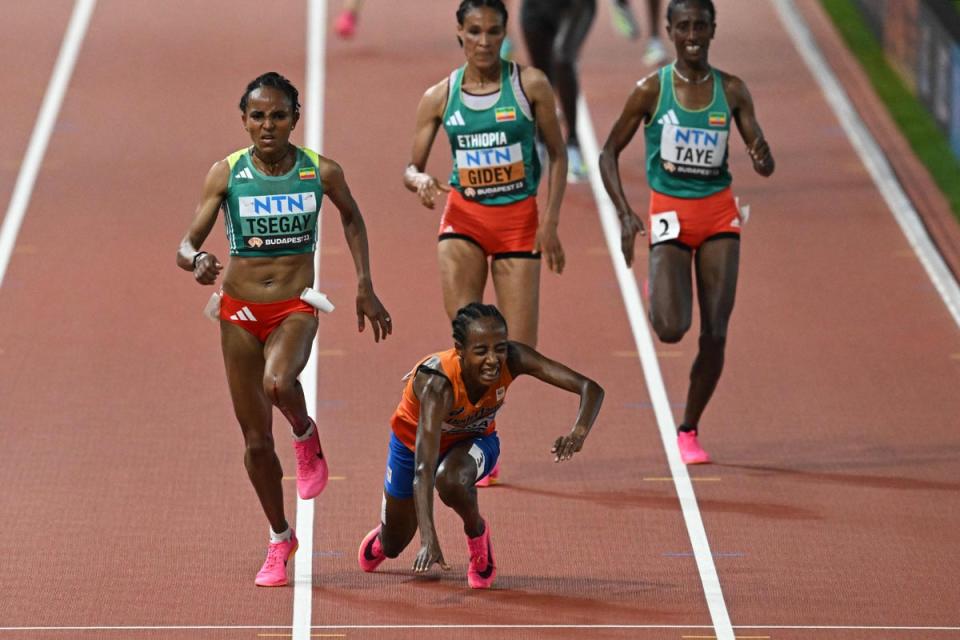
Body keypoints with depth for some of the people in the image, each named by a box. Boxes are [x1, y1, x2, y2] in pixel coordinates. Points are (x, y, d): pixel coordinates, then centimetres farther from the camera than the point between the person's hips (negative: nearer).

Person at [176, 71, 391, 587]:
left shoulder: (322, 173, -5)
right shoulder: (225, 173, -7)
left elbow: (352, 219, 16)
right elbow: (186, 245, -7)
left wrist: (365, 287, 14)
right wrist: (197, 261, -31)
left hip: (296, 308, -1)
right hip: (240, 311, 1)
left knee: (277, 382, -34)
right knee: (256, 439, 5)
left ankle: (306, 437, 1)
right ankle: (279, 540, 25)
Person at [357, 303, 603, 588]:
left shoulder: (513, 360, -34)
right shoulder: (438, 384, -43)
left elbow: (591, 388, -36)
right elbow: (423, 469, -50)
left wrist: (579, 433, -57)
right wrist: (428, 538, -61)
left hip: (474, 439, 1)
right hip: (414, 442, -1)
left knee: (451, 481, -35)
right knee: (393, 546, 14)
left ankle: (477, 532, -2)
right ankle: (383, 536, 52)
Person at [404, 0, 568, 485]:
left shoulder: (530, 85, -3)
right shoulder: (439, 97, 1)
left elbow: (557, 154, 3)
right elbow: (411, 167, 5)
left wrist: (550, 222, -5)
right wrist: (420, 181, -19)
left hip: (519, 221, 0)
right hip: (465, 217, 0)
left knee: (519, 350, -2)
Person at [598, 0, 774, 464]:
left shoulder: (731, 91, 2)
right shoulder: (652, 90, -5)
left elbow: (765, 165, 3)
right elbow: (609, 153, 0)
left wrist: (761, 157, -22)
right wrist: (624, 214, -12)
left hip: (719, 216, 2)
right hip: (670, 215, -2)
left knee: (715, 334, -3)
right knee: (671, 329, -16)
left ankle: (689, 431, 13)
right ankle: (660, 295, 22)